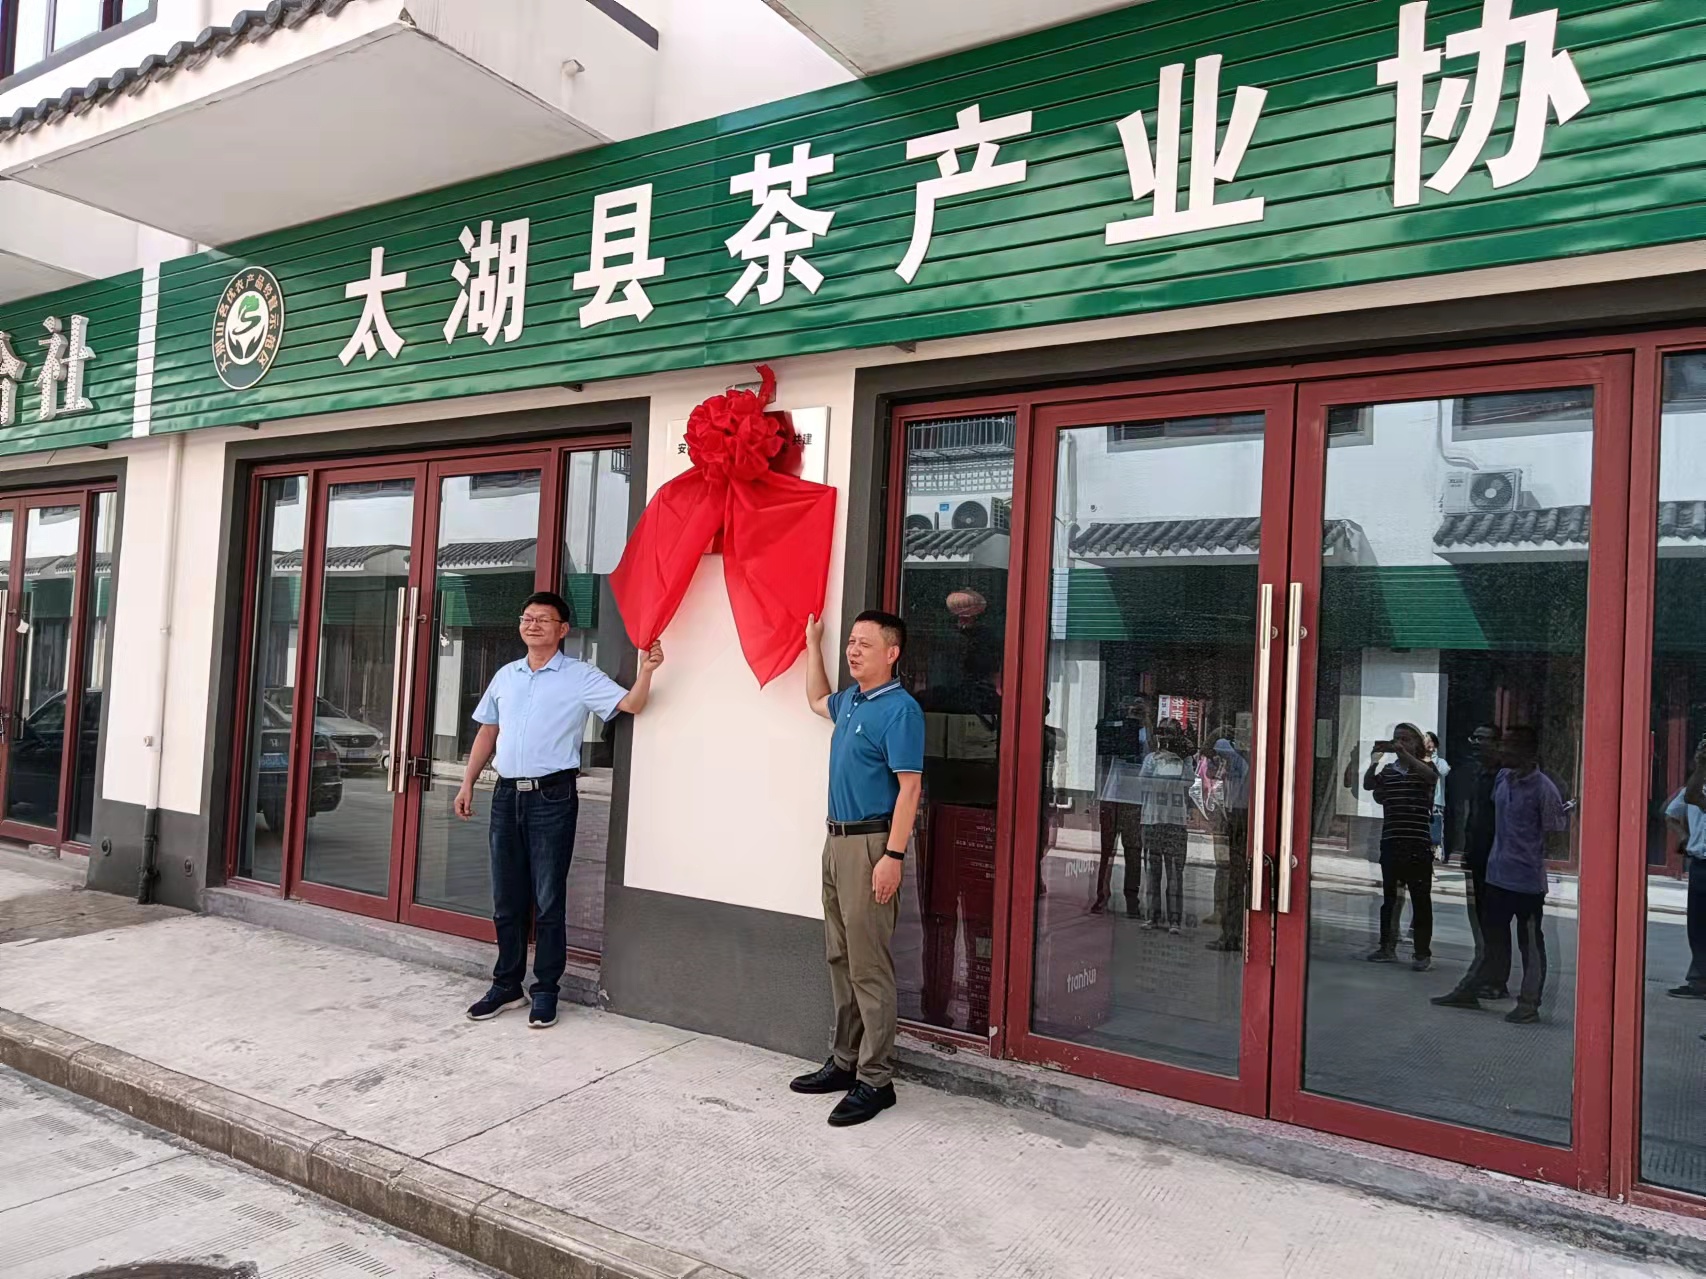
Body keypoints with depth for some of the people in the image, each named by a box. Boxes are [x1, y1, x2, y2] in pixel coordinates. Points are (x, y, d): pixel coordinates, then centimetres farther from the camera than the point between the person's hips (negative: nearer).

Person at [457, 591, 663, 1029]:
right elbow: (487, 732, 20)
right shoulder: (505, 676, 14)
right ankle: (507, 985, 24)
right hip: (507, 795, 5)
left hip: (552, 797, -5)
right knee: (507, 899, 12)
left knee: (548, 901, 0)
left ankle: (546, 990, 11)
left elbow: (631, 705, -10)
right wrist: (467, 783, 15)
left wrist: (646, 672, -29)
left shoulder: (582, 677, -2)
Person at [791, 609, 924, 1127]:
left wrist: (894, 856, -23)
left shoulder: (899, 709, -14)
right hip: (837, 840, 9)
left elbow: (909, 787, -18)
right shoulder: (849, 701, 13)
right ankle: (845, 1060, 26)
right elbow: (817, 700, 37)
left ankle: (875, 1080, 4)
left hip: (871, 844, -9)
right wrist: (812, 645, 30)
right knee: (840, 959, 15)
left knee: (869, 967, -5)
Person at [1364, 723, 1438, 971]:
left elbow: (1431, 776, -20)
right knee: (1389, 897, 11)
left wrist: (1403, 753, -31)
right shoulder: (1387, 770, 11)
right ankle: (1387, 948, 19)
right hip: (1391, 841, 4)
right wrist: (1374, 762, -18)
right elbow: (1368, 785, -2)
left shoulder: (1424, 768, 2)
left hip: (1419, 844, -4)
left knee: (1420, 899, 0)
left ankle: (1423, 953, 7)